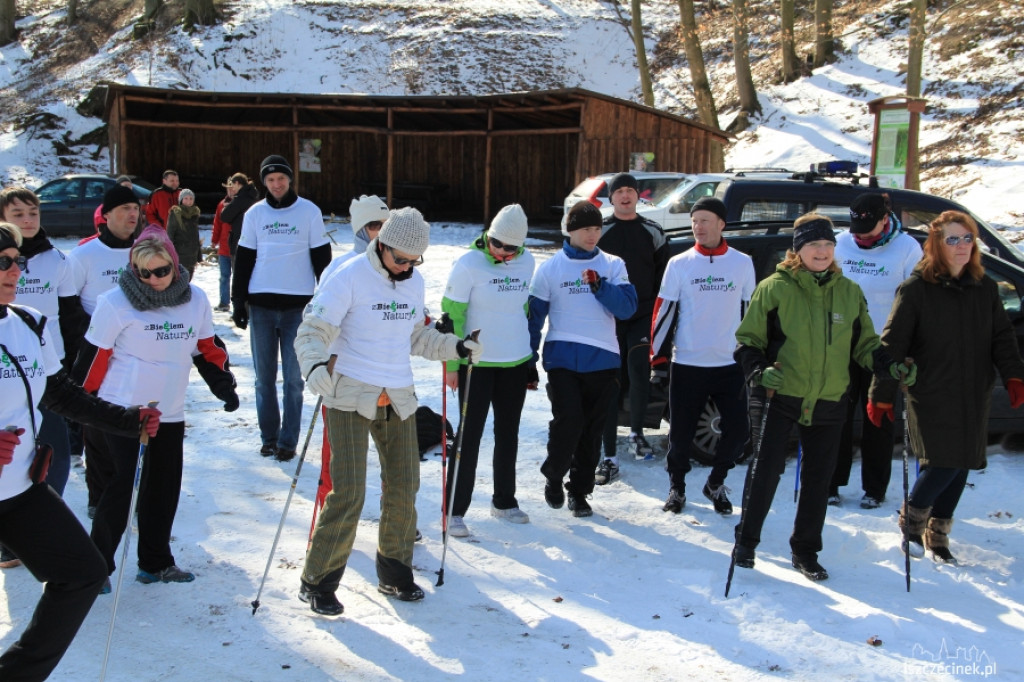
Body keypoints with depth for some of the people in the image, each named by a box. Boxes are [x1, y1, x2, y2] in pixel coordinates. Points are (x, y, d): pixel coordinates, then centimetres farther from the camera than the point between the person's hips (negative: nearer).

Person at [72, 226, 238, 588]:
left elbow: (207, 348, 13)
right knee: (121, 486, -3)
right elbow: (93, 355, -7)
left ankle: (155, 562, 26)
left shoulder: (195, 299, 2)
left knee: (165, 489, 11)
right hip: (121, 412, -5)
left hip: (170, 413, 5)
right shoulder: (115, 302, -11)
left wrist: (223, 385, 5)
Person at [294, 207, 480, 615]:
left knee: (404, 488, 9)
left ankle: (394, 573, 27)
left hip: (399, 399, 6)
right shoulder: (350, 278, -11)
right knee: (348, 493, -10)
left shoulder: (415, 282, 9)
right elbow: (312, 332, -13)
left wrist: (455, 347, 10)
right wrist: (315, 367, -31)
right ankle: (317, 582, 6)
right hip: (351, 398, -6)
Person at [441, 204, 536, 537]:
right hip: (476, 363, -5)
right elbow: (452, 314, -10)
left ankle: (504, 500, 30)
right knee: (470, 435, -2)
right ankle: (455, 510, 6)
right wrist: (452, 363, -12)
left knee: (508, 433, 15)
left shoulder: (526, 262, 2)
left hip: (516, 363, 5)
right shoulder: (468, 264, -12)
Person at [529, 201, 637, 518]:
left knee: (592, 431, 7)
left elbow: (627, 307, -4)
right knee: (568, 422, -13)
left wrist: (600, 286, -19)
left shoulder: (613, 266, 7)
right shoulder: (550, 268, 3)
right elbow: (535, 314, 4)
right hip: (562, 358, -2)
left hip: (603, 360, 2)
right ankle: (553, 477, 13)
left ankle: (579, 491, 21)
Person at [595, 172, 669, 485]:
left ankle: (636, 432, 8)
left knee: (639, 370, -19)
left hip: (642, 317, 0)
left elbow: (664, 277, 11)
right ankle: (610, 458, 6)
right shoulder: (600, 232, 5)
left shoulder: (653, 232, 8)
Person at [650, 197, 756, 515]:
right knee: (681, 432, 4)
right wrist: (658, 360, -2)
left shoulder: (743, 263, 4)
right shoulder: (679, 264, 0)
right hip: (686, 364, -1)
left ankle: (715, 484, 22)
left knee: (738, 429, -2)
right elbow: (664, 312, 1)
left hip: (731, 364, 1)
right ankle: (676, 487, 26)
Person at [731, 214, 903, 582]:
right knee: (765, 470, -3)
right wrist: (758, 370, -19)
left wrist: (890, 365, -5)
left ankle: (805, 551, 25)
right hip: (780, 398, -3)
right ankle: (746, 541, 16)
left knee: (818, 479, 10)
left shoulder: (850, 292, 7)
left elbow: (864, 345, 13)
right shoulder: (775, 288, -5)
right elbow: (747, 339, -1)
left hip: (829, 402, 4)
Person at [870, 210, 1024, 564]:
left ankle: (938, 531, 25)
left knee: (961, 466, 8)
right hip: (931, 396, -5)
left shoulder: (985, 288, 8)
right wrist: (881, 395, -9)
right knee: (943, 463, -12)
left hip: (974, 396, 5)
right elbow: (892, 344, -8)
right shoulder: (916, 289, -8)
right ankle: (911, 518, 15)